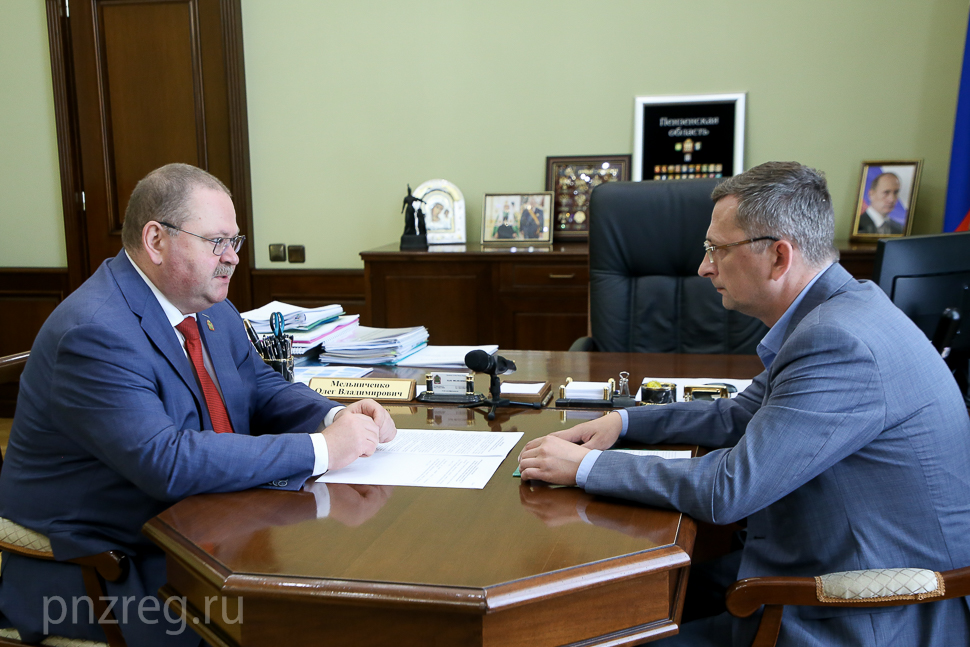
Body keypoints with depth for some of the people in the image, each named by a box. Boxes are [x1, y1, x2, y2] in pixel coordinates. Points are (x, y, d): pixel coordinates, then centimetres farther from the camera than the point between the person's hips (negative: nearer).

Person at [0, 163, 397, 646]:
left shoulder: (207, 305, 5)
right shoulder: (96, 333, -24)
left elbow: (261, 388, 12)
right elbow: (166, 462, -32)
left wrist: (336, 416, -9)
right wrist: (320, 449, -30)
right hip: (93, 569, -8)